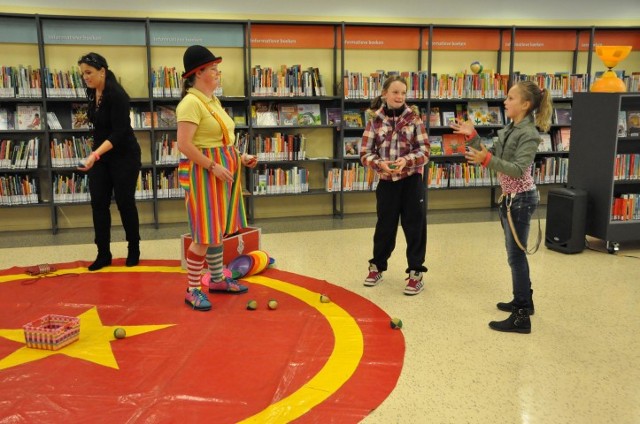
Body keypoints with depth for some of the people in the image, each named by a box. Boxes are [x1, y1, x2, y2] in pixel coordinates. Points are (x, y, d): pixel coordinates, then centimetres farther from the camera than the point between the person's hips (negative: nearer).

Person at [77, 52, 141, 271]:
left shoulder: (117, 95, -20)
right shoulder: (92, 93, 4)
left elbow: (119, 132, -26)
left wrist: (95, 154, -35)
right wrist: (94, 154, 18)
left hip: (124, 156, -7)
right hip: (100, 156, 7)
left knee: (125, 203, 2)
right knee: (98, 204, 3)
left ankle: (134, 250, 19)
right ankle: (103, 254, 10)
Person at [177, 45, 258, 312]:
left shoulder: (213, 100, 14)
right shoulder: (191, 102, -15)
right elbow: (184, 144, -22)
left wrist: (239, 157, 10)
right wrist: (214, 166, -22)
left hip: (223, 170, 9)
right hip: (204, 173, -9)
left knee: (219, 229, 16)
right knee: (205, 234, -5)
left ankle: (217, 279, 30)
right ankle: (193, 290, 8)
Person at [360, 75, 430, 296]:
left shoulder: (414, 118, -3)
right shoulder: (375, 119, -2)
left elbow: (424, 152, -6)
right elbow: (365, 153, -3)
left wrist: (406, 161, -23)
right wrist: (380, 164, -21)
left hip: (412, 181, -1)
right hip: (386, 182, 1)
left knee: (414, 227, 4)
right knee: (384, 227, 14)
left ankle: (416, 273, 19)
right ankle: (377, 266, 34)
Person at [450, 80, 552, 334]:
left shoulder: (529, 134, -18)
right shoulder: (509, 129, 10)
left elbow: (518, 169, -26)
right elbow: (491, 156, 10)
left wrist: (487, 160, -36)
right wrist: (472, 136, 2)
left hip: (521, 199, -9)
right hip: (510, 197, 9)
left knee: (516, 255, -6)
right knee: (515, 253, 17)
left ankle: (521, 317, 0)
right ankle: (523, 301, 32)